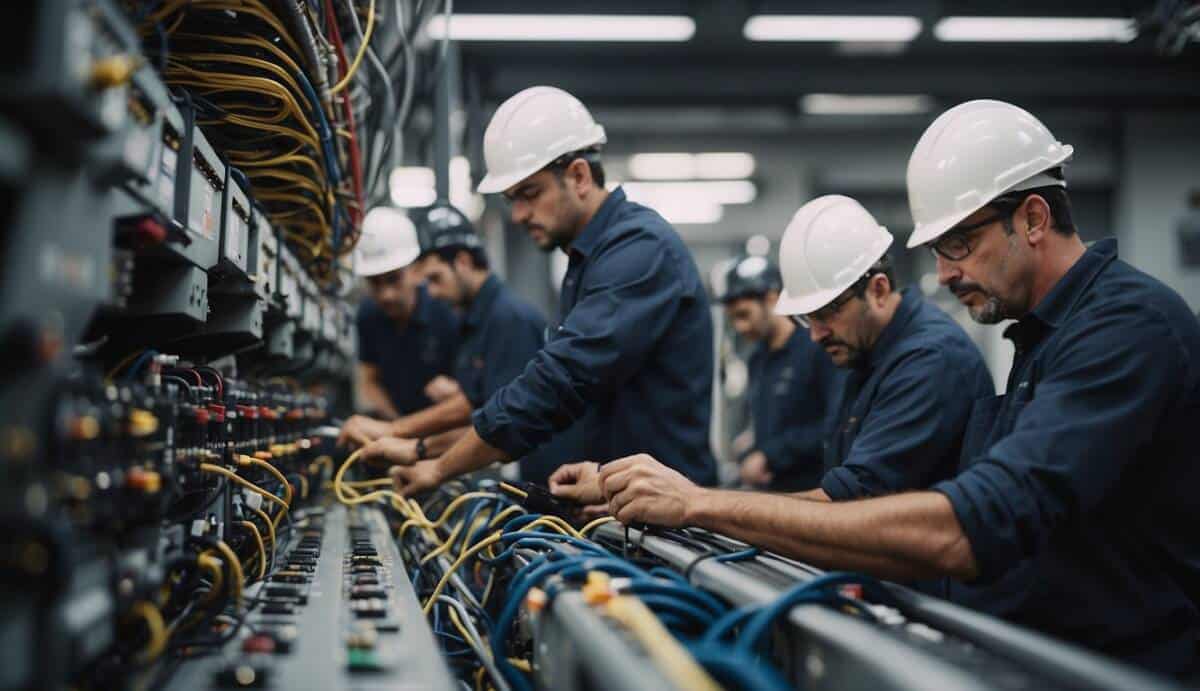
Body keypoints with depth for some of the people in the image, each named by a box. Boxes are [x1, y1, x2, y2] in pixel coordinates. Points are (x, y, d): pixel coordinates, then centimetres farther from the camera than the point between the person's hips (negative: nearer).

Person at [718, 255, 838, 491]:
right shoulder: (757, 359, 16)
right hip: (769, 487, 7)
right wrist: (751, 458, 1)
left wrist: (772, 454, -15)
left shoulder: (819, 349, -11)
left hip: (813, 491, -7)